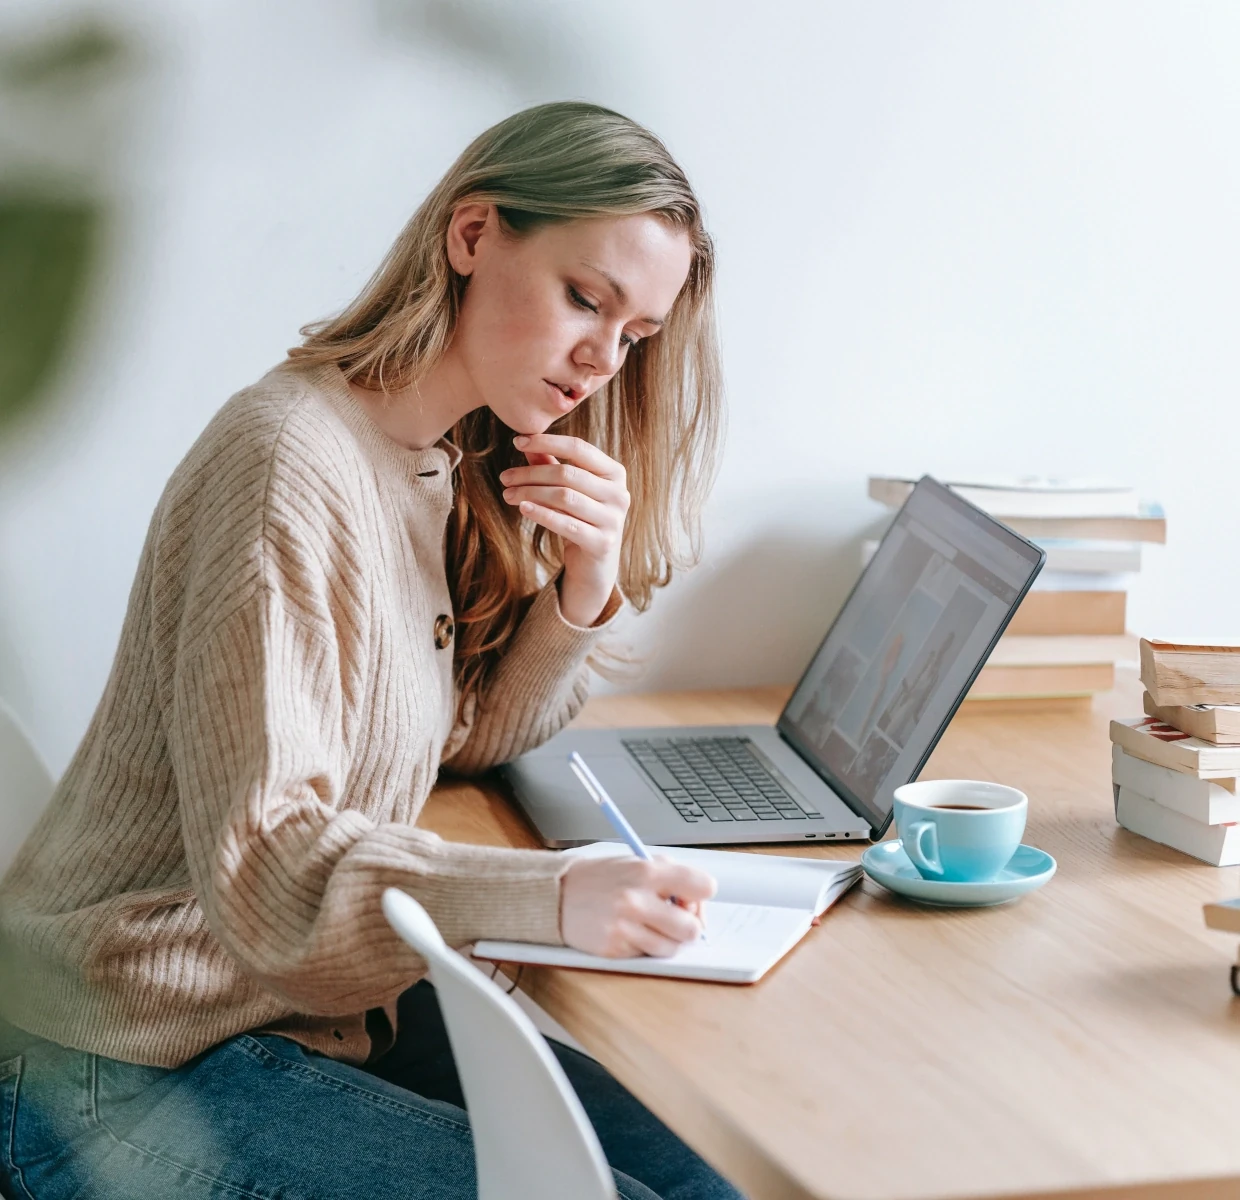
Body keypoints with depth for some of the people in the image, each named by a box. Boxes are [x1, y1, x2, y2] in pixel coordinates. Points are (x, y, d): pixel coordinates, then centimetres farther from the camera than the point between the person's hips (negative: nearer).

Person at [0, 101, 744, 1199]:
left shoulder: (456, 467, 7)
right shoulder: (288, 461, -22)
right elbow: (259, 860, -26)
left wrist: (585, 587, -7)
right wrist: (552, 897, -39)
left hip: (327, 1001, 9)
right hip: (138, 1074, -8)